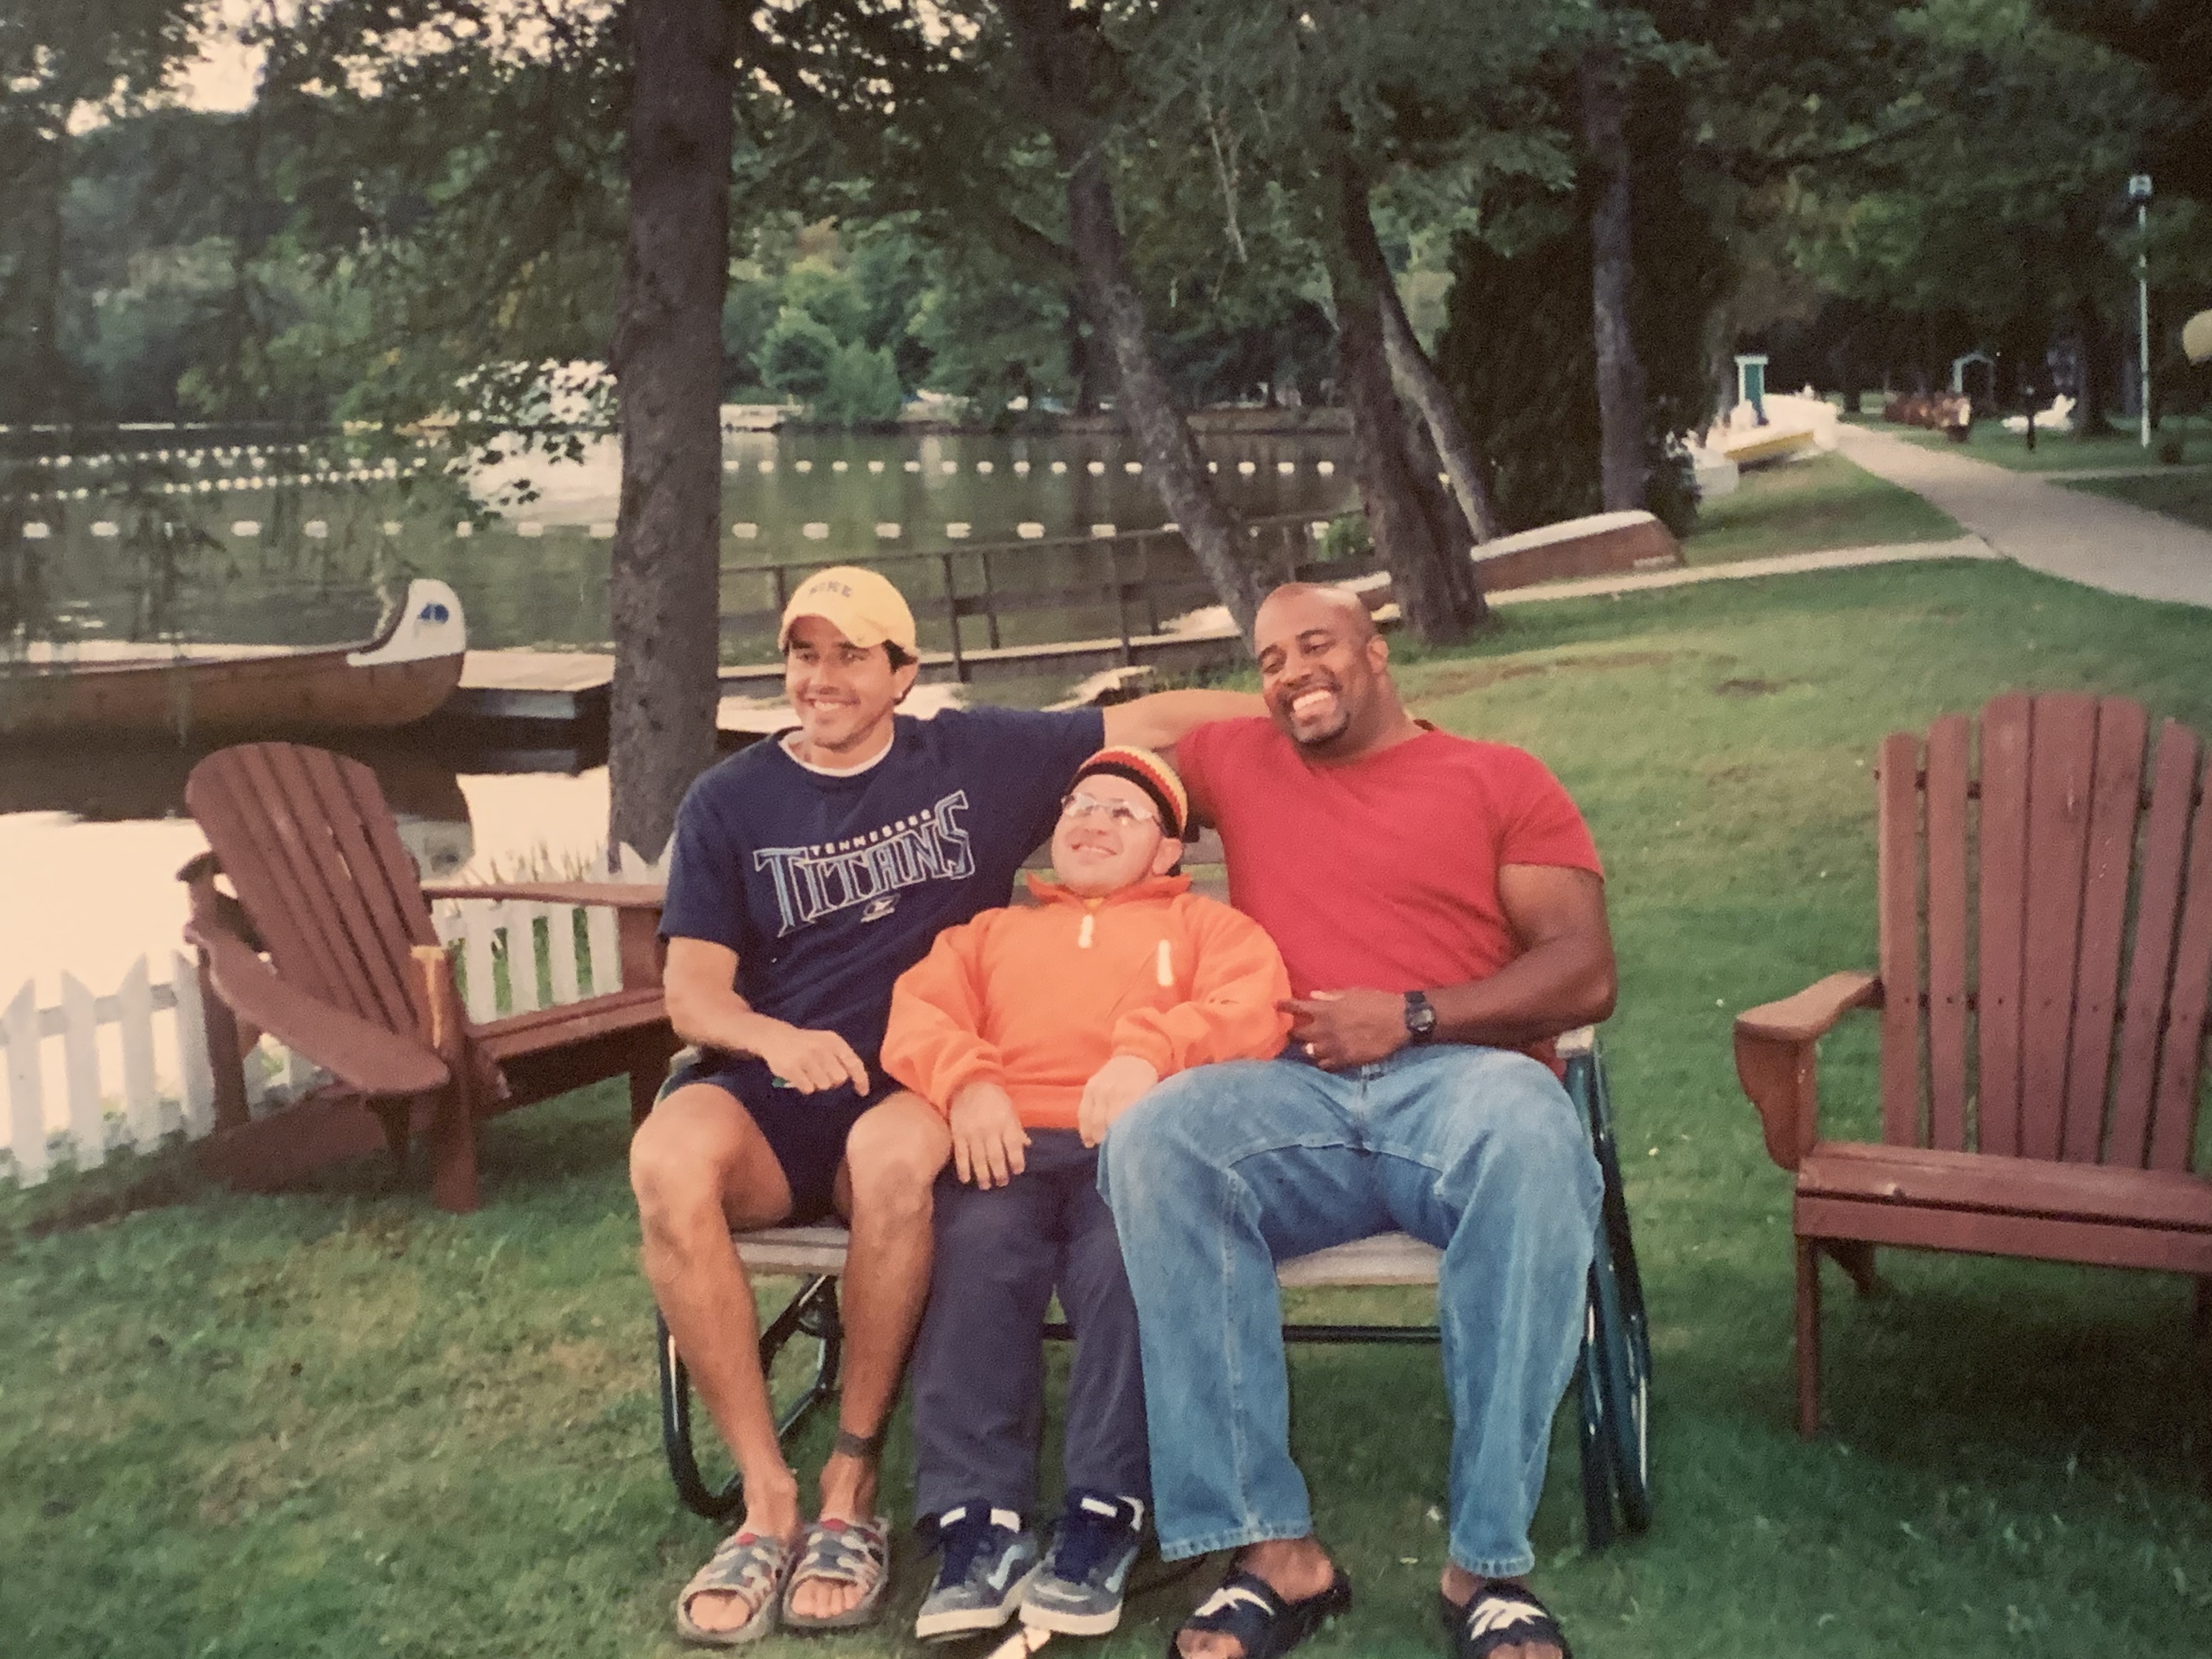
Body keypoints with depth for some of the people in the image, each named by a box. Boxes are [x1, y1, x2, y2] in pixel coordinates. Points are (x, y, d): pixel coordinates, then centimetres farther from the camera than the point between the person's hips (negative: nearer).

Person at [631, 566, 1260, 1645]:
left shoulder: (978, 757, 10)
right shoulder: (730, 803, 10)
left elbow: (1160, 719, 13)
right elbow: (691, 991, 4)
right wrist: (776, 1039, -18)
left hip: (923, 1093, -1)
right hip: (778, 1098, 1)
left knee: (898, 1152, -38)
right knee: (667, 1157, -33)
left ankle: (852, 1490, -22)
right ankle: (768, 1501, -24)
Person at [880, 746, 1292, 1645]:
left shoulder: (1207, 925, 27)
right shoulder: (991, 932, 35)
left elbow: (1253, 1009, 4)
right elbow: (919, 1011, 15)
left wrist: (1149, 1053, -16)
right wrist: (965, 1081, -8)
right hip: (1008, 1146, 2)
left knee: (1128, 1262, -35)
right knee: (974, 1259, -32)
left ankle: (1101, 1524, -32)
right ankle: (978, 1528, -33)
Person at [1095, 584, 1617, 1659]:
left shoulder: (1500, 779, 17)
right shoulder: (1236, 761, 26)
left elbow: (1586, 973, 5)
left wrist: (1414, 1017, -7)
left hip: (1461, 1076, -2)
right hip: (1291, 1096, 2)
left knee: (1533, 1138, -39)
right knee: (1152, 1137, -32)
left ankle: (1488, 1561, -29)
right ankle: (1274, 1548, -30)